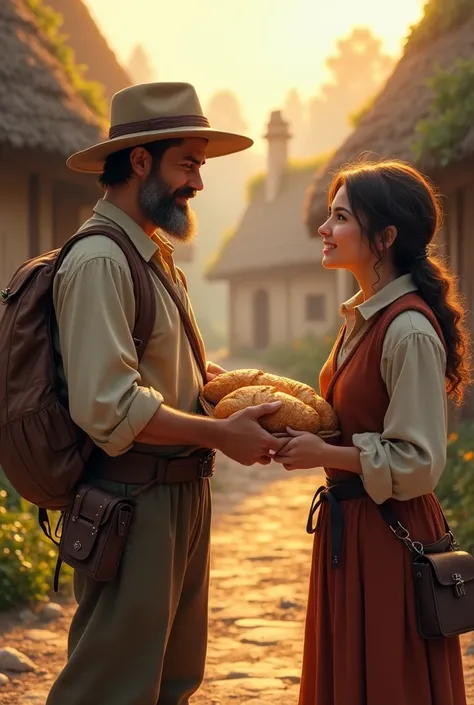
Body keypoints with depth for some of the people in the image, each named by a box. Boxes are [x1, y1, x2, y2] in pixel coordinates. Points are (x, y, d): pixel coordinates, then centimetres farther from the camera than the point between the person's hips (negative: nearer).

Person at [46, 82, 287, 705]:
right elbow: (107, 407, -24)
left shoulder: (154, 254, 14)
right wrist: (221, 433, -19)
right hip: (132, 506, -10)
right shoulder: (99, 261, -18)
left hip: (181, 496, 10)